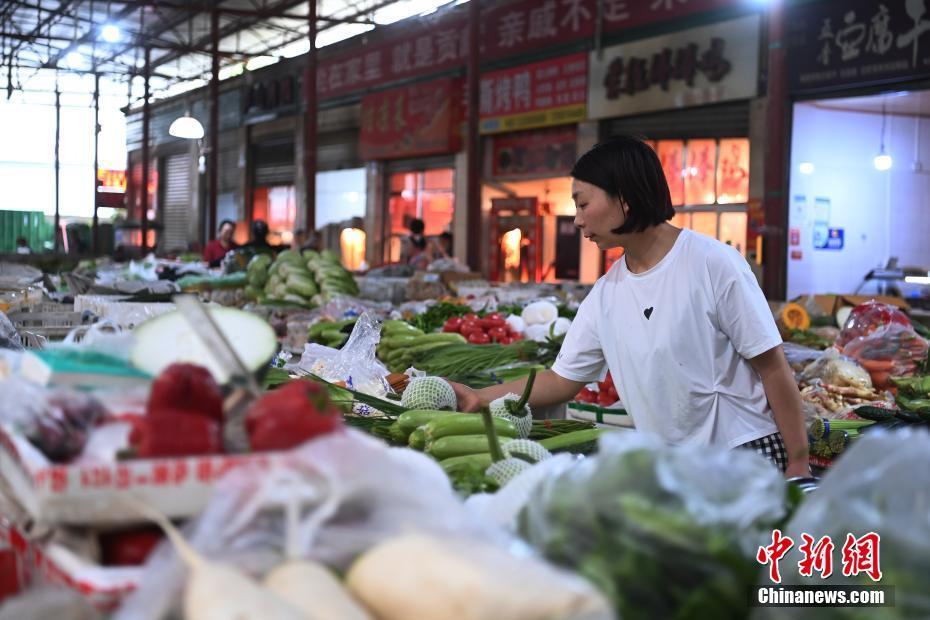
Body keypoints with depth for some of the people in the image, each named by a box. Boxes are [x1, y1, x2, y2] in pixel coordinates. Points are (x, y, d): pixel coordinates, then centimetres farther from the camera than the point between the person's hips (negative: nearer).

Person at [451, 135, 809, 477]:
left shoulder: (713, 263, -13)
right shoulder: (604, 295, 3)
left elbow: (772, 367, -10)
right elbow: (562, 380, 9)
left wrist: (797, 463, -11)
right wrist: (479, 398, 0)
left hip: (747, 455, -4)